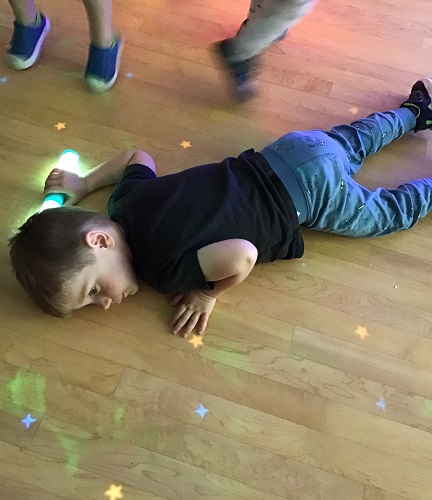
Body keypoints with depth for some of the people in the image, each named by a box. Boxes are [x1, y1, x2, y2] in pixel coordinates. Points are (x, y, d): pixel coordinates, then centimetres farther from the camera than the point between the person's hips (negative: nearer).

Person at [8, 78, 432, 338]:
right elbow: (138, 155, 10)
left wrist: (209, 294, -25)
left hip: (308, 189, -6)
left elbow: (242, 255, -45)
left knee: (389, 213, 19)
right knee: (349, 143, 32)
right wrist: (85, 183, 14)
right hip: (284, 157, 6)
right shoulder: (127, 198, -9)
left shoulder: (166, 268, -31)